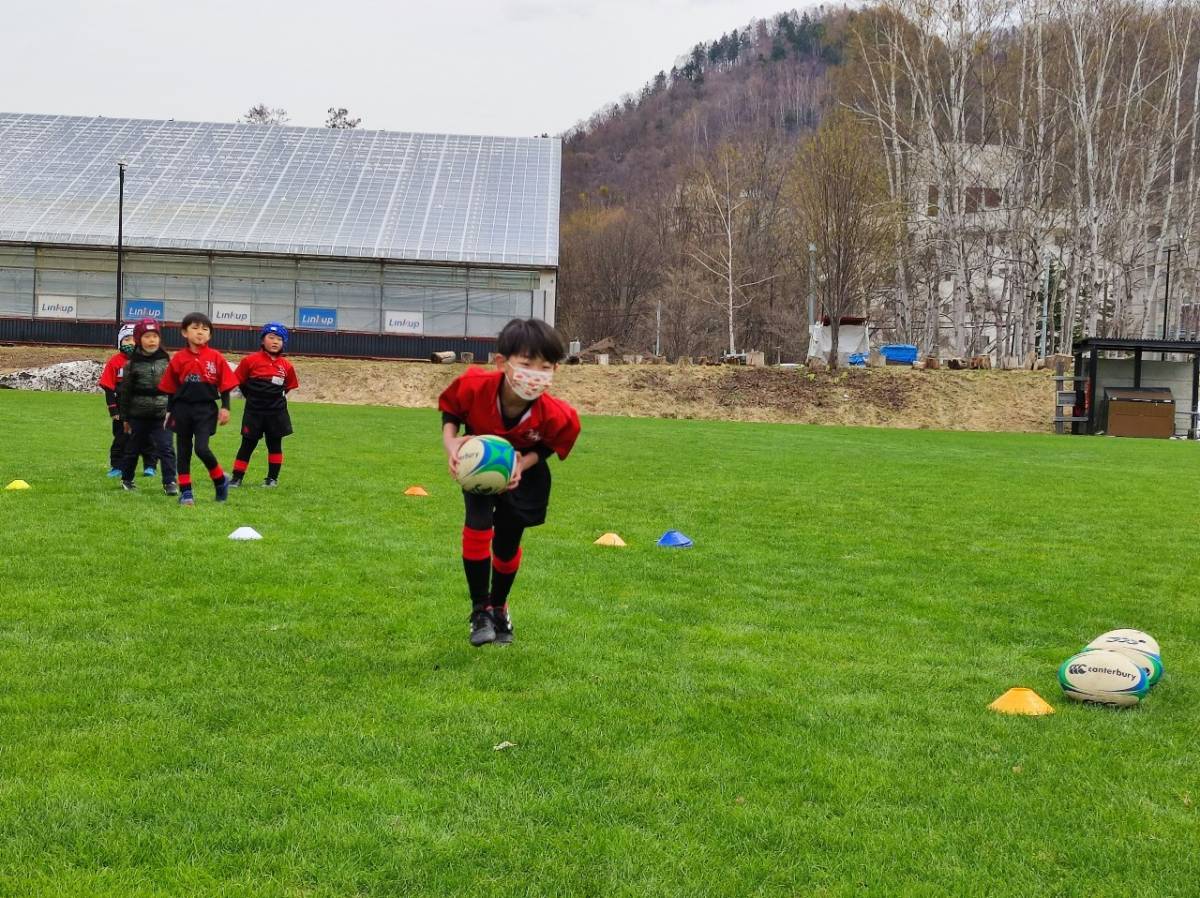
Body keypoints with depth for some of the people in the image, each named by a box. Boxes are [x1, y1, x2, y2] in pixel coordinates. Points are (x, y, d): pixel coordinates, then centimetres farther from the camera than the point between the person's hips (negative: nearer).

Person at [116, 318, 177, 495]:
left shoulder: (166, 361, 3)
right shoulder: (132, 364, -2)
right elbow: (125, 392, 1)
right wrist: (125, 417, 1)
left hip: (161, 415, 0)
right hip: (138, 416, 0)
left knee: (165, 448, -10)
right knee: (133, 449, 13)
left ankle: (170, 482, -6)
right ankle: (126, 479, 31)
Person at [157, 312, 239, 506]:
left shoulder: (216, 357, -2)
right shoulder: (178, 358, 2)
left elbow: (225, 385, 1)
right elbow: (171, 389, 8)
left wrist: (225, 408, -7)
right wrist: (170, 412, 8)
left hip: (206, 409, -3)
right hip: (183, 408, 3)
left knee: (202, 448, -16)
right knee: (183, 451, 7)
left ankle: (220, 480, 7)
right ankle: (185, 492, 16)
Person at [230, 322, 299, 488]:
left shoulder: (286, 365, 1)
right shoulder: (251, 360, -7)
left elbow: (289, 386, 16)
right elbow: (238, 381, 1)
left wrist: (277, 397, 8)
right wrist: (253, 397, 4)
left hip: (276, 412, 2)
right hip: (254, 412, -2)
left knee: (275, 444, 10)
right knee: (248, 444, 3)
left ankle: (273, 477, 21)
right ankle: (237, 478, 8)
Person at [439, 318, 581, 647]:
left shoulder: (556, 416, -36)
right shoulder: (473, 386, -36)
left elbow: (549, 445, -11)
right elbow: (450, 409, -12)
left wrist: (524, 463, -28)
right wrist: (450, 441, -29)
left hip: (522, 473, 0)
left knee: (508, 543, 10)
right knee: (478, 527, -19)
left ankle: (499, 607, 38)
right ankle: (480, 609, 0)